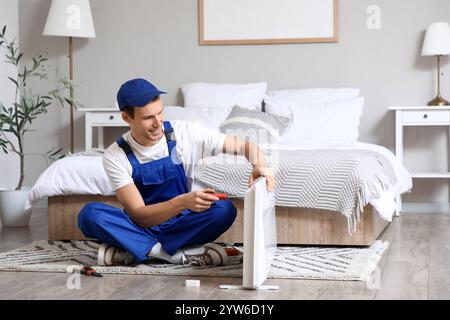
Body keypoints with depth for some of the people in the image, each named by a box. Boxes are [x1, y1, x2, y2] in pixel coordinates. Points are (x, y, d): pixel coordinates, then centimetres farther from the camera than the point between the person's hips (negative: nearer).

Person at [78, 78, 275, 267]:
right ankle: (178, 254, -26)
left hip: (181, 225, 1)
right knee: (90, 214, -29)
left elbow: (246, 146, -7)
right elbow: (138, 215, -20)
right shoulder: (115, 156, -14)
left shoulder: (184, 133, -10)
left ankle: (135, 251, -21)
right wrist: (183, 202, -37)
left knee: (224, 210, -29)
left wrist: (259, 165, -31)